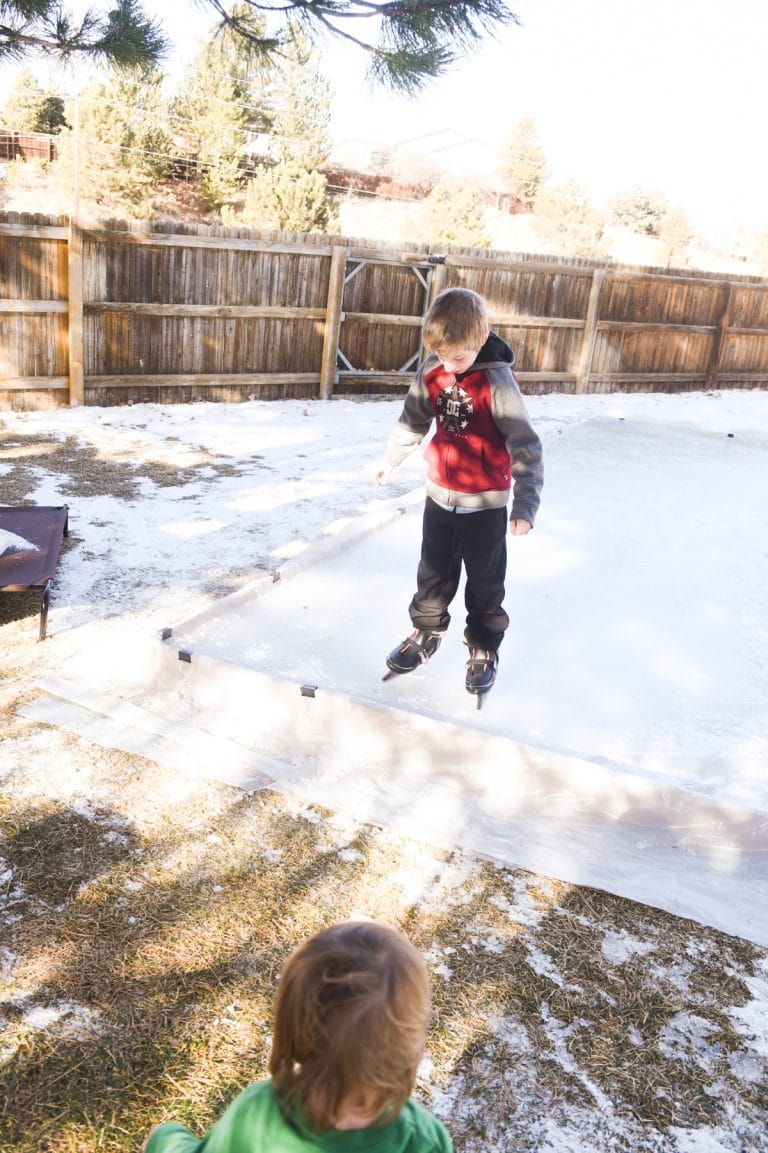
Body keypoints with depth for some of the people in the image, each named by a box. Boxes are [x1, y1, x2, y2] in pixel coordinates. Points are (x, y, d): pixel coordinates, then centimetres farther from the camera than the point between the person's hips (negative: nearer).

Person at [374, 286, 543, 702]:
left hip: (485, 504, -4)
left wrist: (525, 504, -25)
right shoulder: (431, 373, -6)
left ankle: (484, 650, 27)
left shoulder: (496, 382, -21)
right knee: (433, 573, 18)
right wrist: (391, 461, 23)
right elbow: (413, 420, 12)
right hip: (440, 496, 4)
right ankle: (426, 633, 38)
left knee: (485, 582, 11)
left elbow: (525, 446, -20)